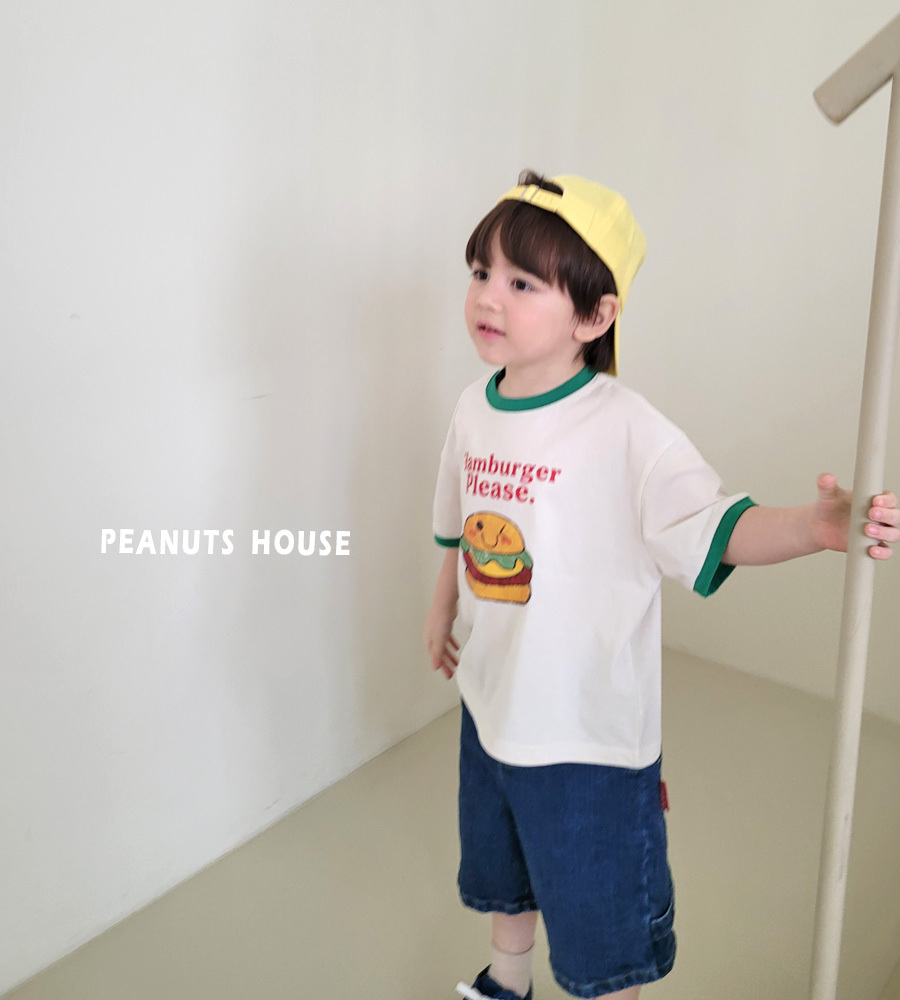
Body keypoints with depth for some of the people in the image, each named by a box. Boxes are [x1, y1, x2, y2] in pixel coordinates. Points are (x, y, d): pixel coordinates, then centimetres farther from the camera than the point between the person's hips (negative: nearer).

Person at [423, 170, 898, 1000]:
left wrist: (817, 526, -47)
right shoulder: (474, 409, -3)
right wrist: (443, 611, 23)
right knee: (499, 871, 31)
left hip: (590, 731, -6)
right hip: (491, 703, 7)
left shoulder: (625, 430, -23)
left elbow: (716, 528, -29)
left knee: (599, 930, 15)